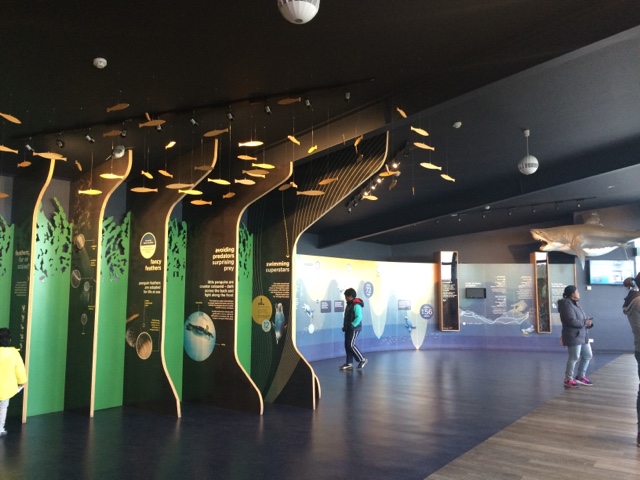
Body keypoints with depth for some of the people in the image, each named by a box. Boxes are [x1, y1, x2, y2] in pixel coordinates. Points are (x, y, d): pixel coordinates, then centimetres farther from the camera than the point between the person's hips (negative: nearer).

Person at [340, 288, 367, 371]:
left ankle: (362, 360, 2)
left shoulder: (356, 305, -15)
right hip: (348, 329, 9)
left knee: (351, 345, -11)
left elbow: (359, 317, -22)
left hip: (354, 329, -9)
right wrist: (345, 326, 9)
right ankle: (349, 364, 13)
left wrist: (352, 325, -23)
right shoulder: (349, 305, 14)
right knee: (347, 345, 7)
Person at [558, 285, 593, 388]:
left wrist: (588, 321, -3)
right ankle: (568, 379, 6)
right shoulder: (567, 304, -17)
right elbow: (572, 321, -25)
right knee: (574, 357, -5)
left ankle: (581, 376, 26)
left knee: (588, 355, 14)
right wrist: (585, 322, -13)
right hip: (573, 336, -10)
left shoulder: (575, 304, 16)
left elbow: (582, 318, 19)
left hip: (582, 335, 10)